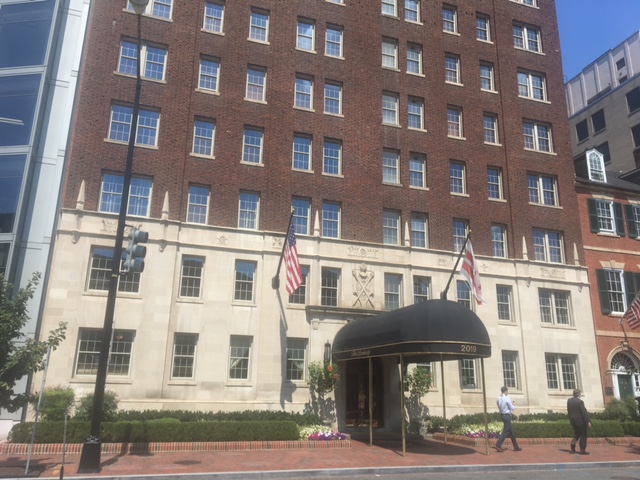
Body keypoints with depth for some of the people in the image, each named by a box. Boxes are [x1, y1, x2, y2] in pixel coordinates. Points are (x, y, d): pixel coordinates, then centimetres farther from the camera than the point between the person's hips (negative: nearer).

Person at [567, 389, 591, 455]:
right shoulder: (580, 401, -17)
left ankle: (573, 443, -3)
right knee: (583, 435, 4)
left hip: (573, 420, 6)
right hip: (581, 421, -6)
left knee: (576, 434, 20)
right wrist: (588, 421, -18)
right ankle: (582, 450, 5)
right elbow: (584, 412, -19)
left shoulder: (569, 400, 3)